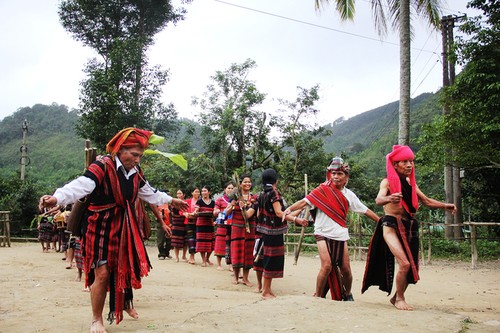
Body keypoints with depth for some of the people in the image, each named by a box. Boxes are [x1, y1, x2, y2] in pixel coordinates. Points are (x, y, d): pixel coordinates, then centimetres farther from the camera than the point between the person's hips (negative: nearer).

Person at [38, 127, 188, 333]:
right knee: (102, 274, -8)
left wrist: (170, 200, 33)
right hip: (102, 227, -6)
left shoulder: (135, 171, 4)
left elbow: (149, 193, 22)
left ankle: (125, 302, 41)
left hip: (126, 227, 7)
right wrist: (57, 197, -53)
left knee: (127, 266, 15)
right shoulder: (102, 167, -19)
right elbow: (81, 185, -35)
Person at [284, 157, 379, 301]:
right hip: (323, 234, -4)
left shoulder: (349, 195, 7)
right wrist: (290, 208, -28)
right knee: (327, 265, -18)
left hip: (341, 236, 4)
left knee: (345, 269, 4)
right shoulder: (323, 190, -4)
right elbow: (305, 201, -12)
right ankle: (318, 296, 0)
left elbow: (365, 210, 14)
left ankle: (347, 294, 31)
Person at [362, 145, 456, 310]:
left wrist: (445, 206, 6)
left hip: (410, 227, 7)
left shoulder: (411, 183, 13)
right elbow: (378, 200, -25)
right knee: (404, 263, -20)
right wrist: (389, 199, -47)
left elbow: (427, 201, 20)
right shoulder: (388, 182, -6)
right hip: (391, 225, -7)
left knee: (412, 267, 8)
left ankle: (396, 297, 29)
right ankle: (399, 298, 2)